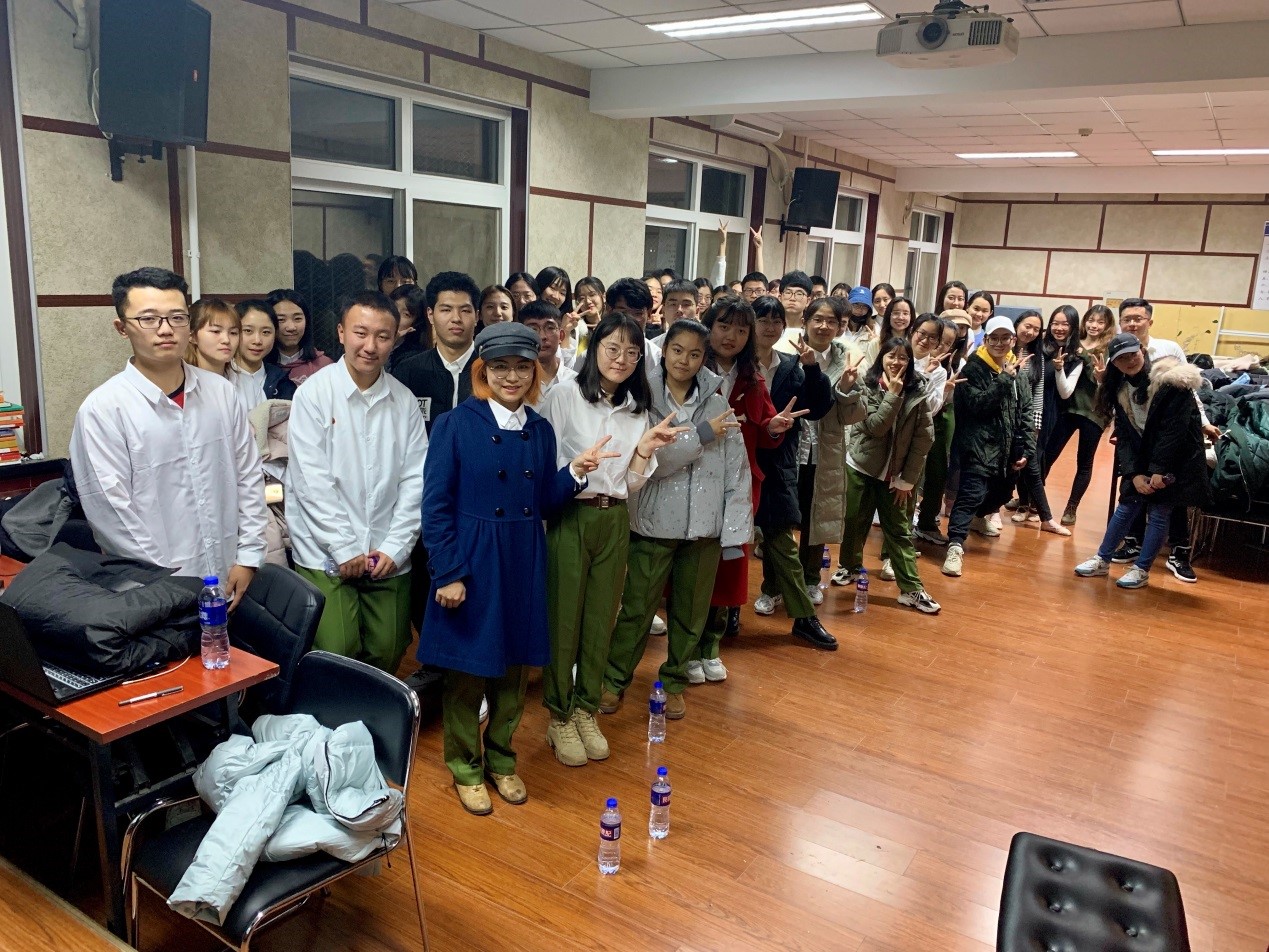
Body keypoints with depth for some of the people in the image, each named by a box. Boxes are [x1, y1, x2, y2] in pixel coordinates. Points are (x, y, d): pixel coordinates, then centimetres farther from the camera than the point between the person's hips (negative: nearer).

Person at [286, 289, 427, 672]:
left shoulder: (404, 400, 4)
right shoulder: (314, 393, -5)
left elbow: (415, 479, 3)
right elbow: (312, 481, -9)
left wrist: (395, 547, -5)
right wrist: (345, 549, -10)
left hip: (388, 556, 3)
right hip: (326, 555, -3)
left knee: (388, 655, 7)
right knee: (336, 656, -7)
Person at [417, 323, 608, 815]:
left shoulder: (540, 430, 6)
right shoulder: (455, 424, -8)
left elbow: (543, 503, 9)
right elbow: (435, 506, -10)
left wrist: (575, 472, -8)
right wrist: (447, 573, -14)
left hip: (524, 566, 4)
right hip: (470, 565, -4)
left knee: (516, 668, 14)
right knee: (468, 669, 8)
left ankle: (500, 758, 35)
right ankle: (465, 766, 28)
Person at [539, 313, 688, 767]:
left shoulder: (637, 409, 9)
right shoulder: (565, 396, -6)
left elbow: (631, 483, 7)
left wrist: (646, 448, -7)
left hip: (614, 521, 5)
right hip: (570, 518, -4)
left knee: (600, 620, 12)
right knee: (564, 620, 3)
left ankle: (586, 710, 28)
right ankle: (559, 717, 20)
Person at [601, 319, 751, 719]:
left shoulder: (718, 406, 1)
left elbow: (737, 473, 0)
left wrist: (735, 532, -5)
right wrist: (701, 435, -15)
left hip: (704, 526, 2)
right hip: (654, 523, -2)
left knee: (690, 612, 14)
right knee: (636, 609, 6)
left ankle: (674, 682, 33)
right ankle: (614, 680, 26)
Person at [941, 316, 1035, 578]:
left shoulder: (1018, 370, 10)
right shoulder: (974, 368, -7)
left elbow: (1026, 414, 12)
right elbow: (977, 404, -21)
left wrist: (1026, 449, 6)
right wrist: (1005, 378, -21)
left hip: (1008, 448, 7)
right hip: (979, 445, -7)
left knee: (1002, 493, 21)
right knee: (972, 493, -19)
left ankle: (978, 516, 52)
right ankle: (955, 546, -22)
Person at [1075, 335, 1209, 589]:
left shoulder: (1172, 381, -19)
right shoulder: (1120, 389, 0)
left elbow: (1173, 430, -20)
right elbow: (1124, 434, -2)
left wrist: (1159, 470, -21)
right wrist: (1133, 473, -12)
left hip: (1176, 458, -5)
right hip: (1142, 456, 5)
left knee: (1159, 511, -3)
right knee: (1127, 505, 6)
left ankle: (1141, 570, 6)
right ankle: (1102, 560, 15)